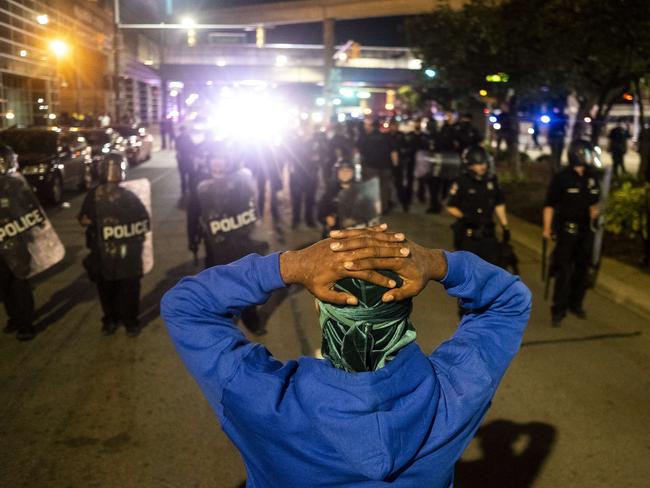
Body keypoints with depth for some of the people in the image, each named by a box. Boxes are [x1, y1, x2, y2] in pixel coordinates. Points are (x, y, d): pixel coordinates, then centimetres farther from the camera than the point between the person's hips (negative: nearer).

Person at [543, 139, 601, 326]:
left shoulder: (592, 177, 4)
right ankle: (558, 310, 1)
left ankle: (575, 304, 27)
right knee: (564, 270, -6)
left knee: (582, 269, 13)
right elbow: (549, 205, -9)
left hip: (586, 229, 6)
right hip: (567, 229, -6)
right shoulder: (562, 178, -12)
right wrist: (547, 228, -11)